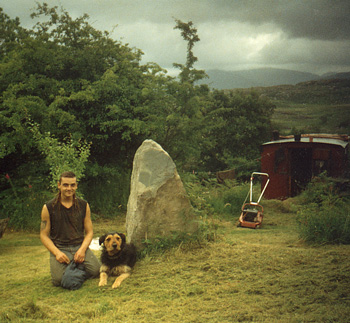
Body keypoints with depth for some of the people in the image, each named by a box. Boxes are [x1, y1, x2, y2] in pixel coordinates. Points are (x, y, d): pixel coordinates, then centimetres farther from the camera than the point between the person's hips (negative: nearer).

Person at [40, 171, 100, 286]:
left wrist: (82, 249, -11)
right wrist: (57, 252, -16)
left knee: (95, 270, -20)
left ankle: (77, 266, 13)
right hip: (59, 247, -2)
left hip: (80, 246, 2)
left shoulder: (84, 206, 7)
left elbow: (89, 232, 8)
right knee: (58, 280, -24)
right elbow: (44, 235, 0)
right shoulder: (48, 207, 0)